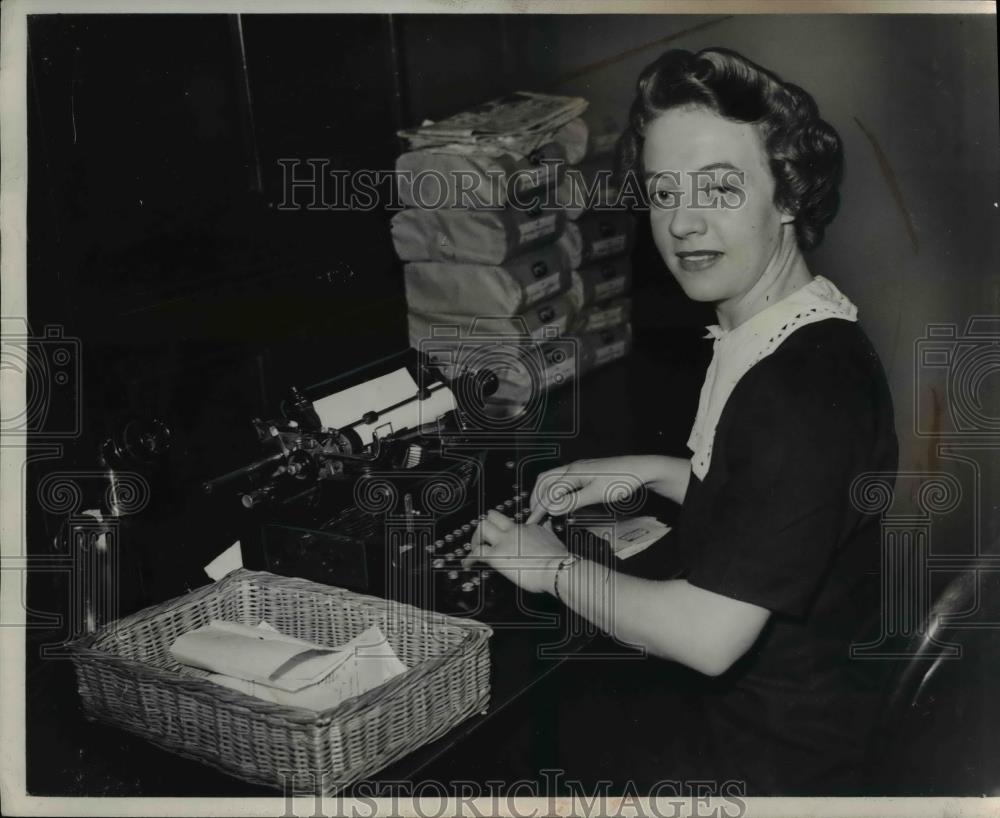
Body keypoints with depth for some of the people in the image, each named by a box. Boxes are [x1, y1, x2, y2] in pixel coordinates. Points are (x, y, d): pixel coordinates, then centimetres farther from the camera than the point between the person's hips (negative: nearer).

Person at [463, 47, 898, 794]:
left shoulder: (809, 390, -30)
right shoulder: (785, 340, 1)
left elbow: (707, 634, -30)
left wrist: (556, 569, -17)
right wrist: (649, 472, 6)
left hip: (787, 759, -8)